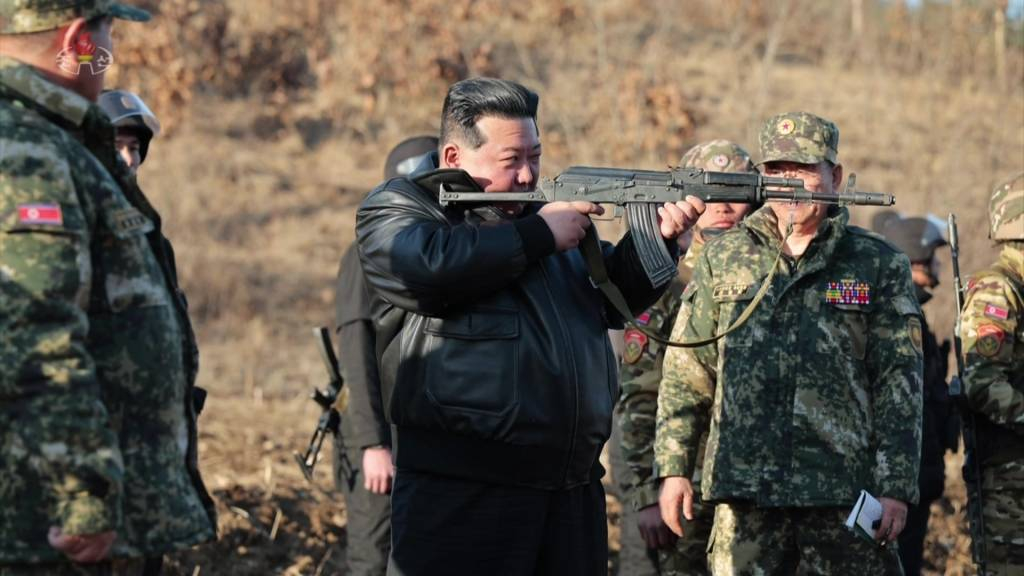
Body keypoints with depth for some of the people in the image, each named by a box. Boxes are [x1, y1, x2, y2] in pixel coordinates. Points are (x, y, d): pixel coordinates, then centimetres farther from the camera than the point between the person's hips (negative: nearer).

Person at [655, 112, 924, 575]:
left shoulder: (878, 264, 6)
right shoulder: (723, 258, 11)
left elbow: (899, 384, 3)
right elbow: (685, 372, 11)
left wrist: (896, 486, -4)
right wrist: (674, 467, 5)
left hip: (845, 494, -1)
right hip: (744, 489, 1)